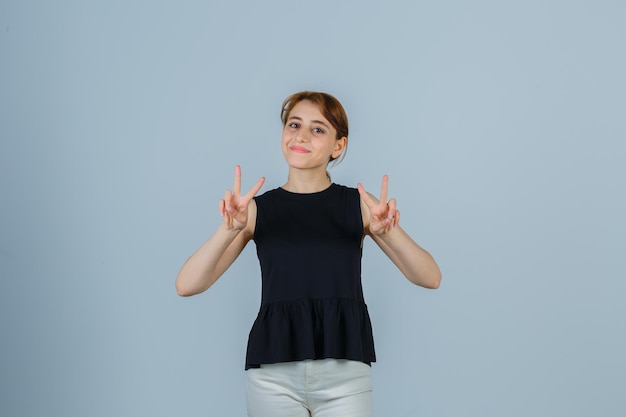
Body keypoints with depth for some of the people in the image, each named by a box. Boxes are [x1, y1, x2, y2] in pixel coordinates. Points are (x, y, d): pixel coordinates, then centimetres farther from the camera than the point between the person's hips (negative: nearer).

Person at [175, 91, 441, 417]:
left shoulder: (359, 203, 3)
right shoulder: (258, 208, 3)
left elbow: (430, 278, -2)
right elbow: (186, 285, -5)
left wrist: (390, 232, -20)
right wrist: (230, 229, -20)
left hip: (345, 371, 0)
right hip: (273, 373, 0)